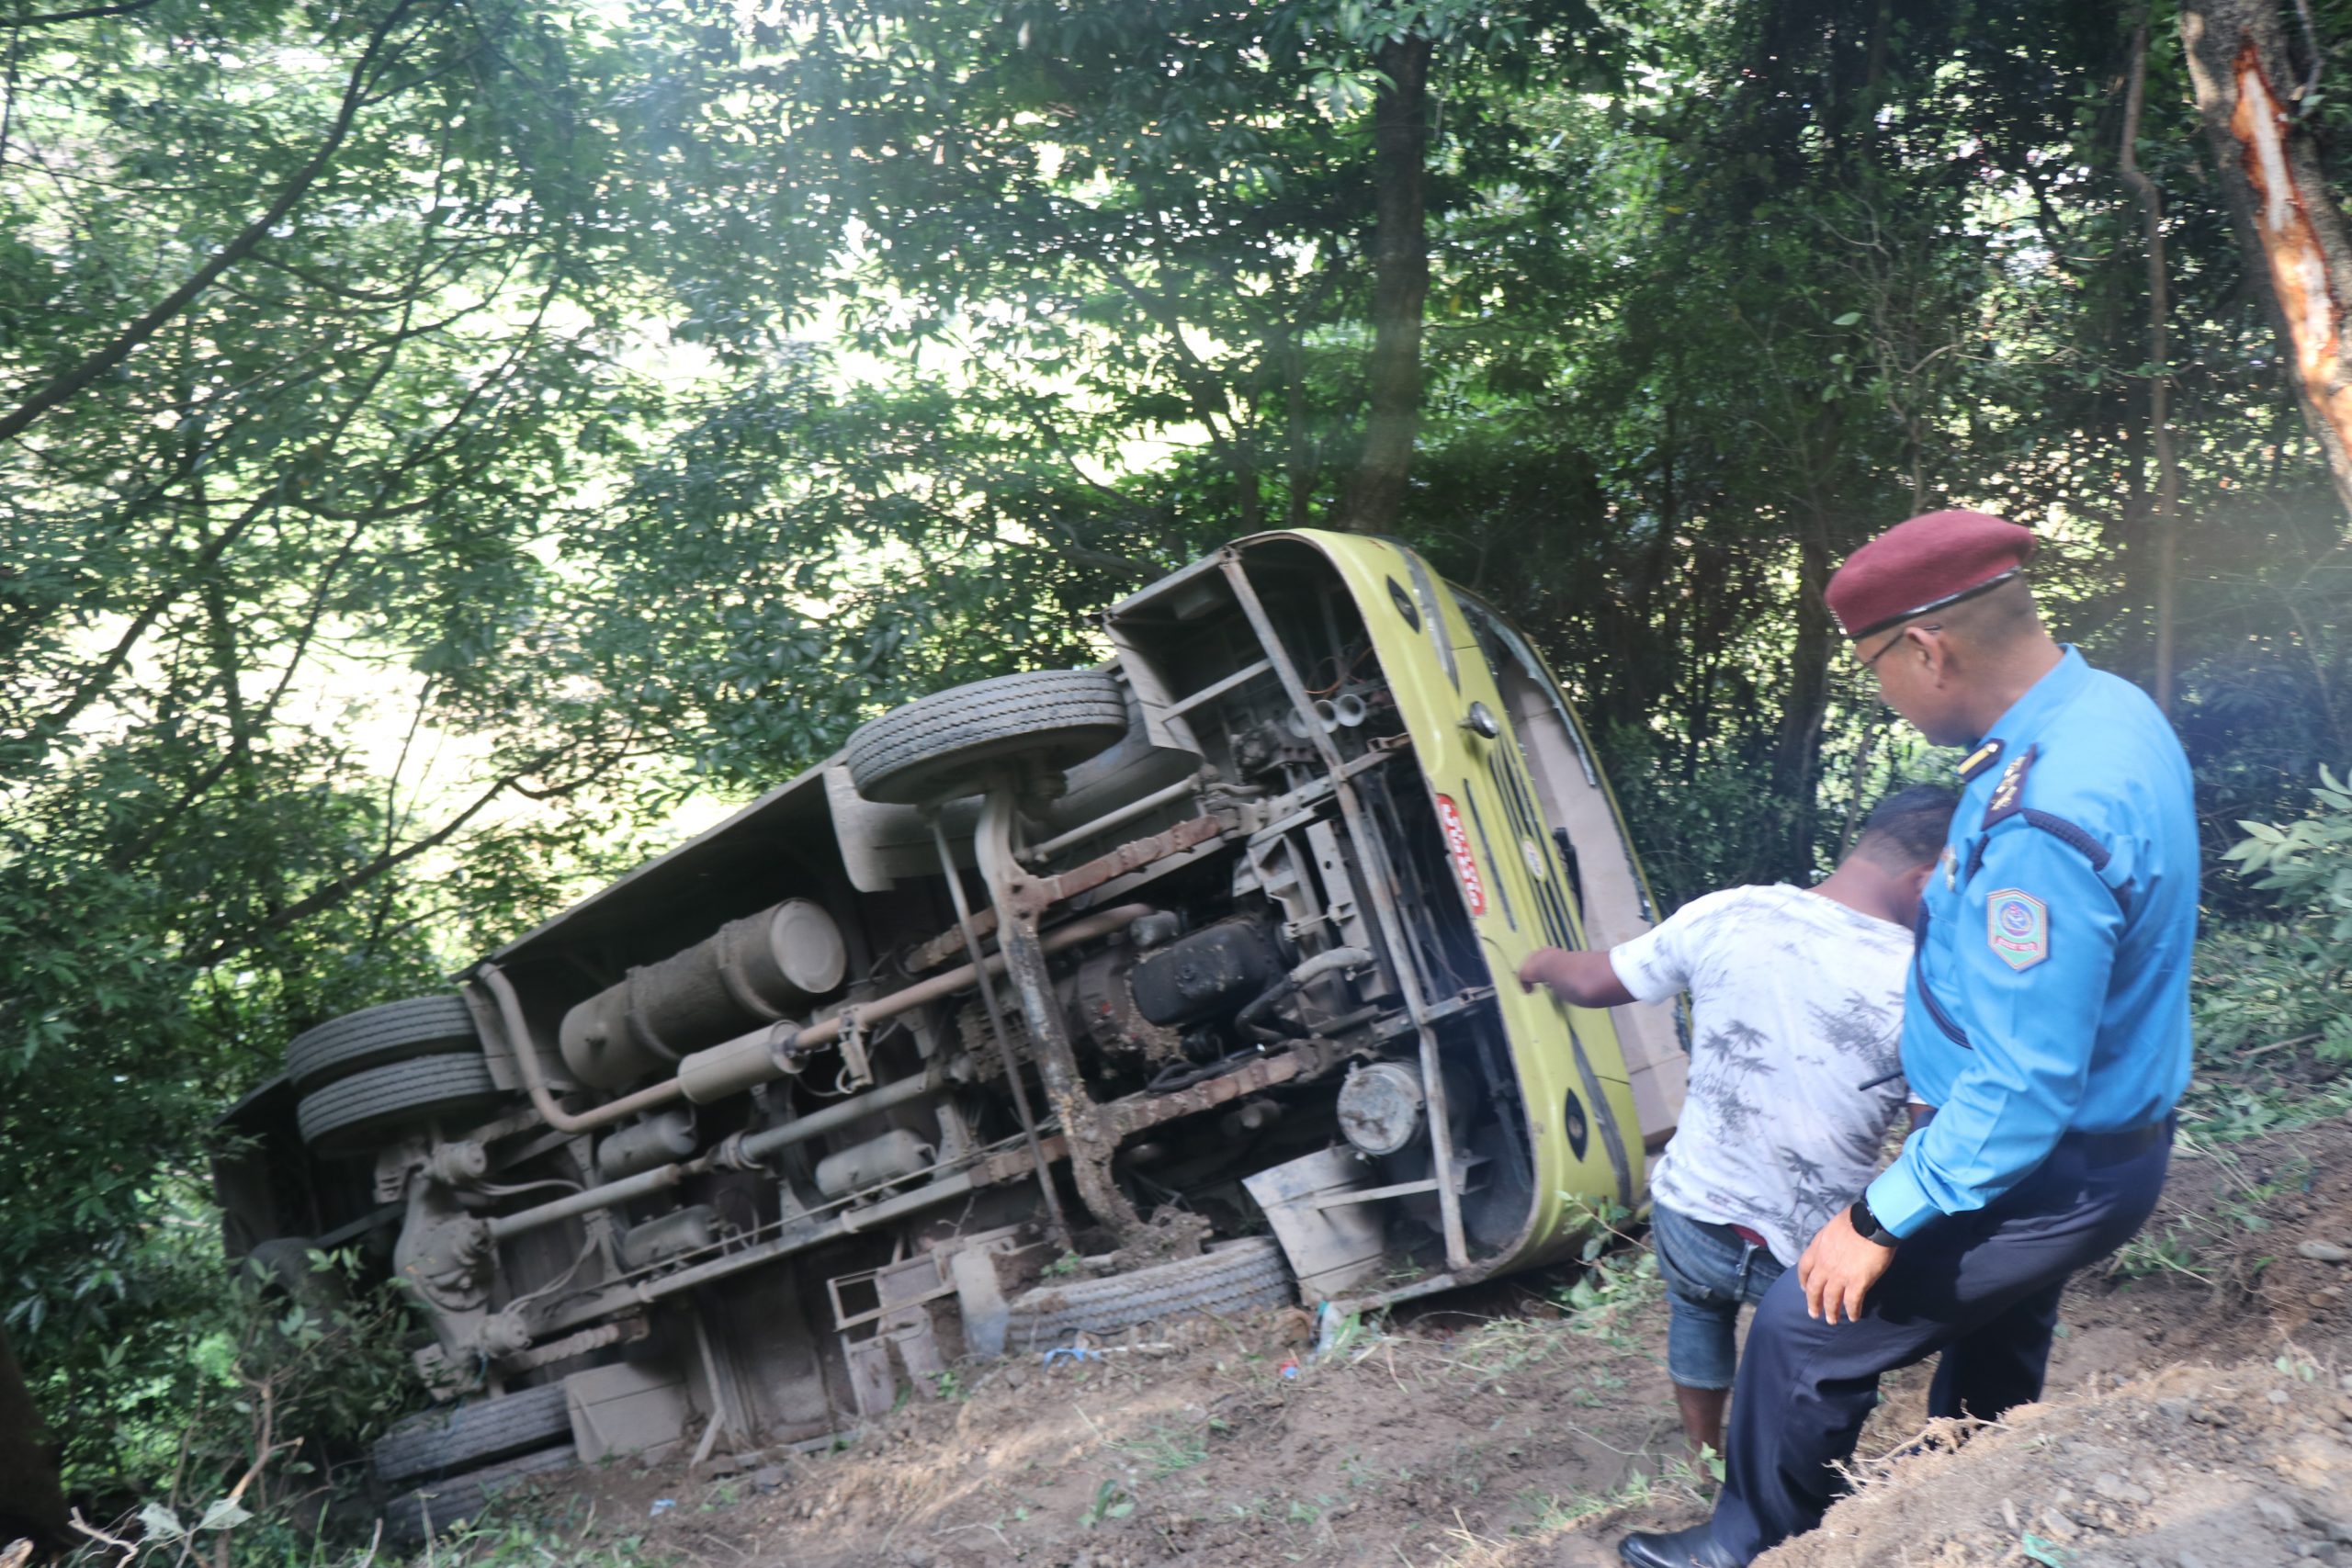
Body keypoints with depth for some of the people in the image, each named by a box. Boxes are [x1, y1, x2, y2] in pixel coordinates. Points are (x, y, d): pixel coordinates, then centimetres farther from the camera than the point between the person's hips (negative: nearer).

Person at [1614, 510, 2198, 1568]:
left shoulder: (2044, 821, -35)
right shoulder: (2111, 709, -3)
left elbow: (2022, 1085, -30)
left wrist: (1882, 1220, -21)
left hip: (2041, 1173, -9)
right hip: (2097, 1139, 10)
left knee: (1803, 1333, 4)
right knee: (1992, 1362, 27)